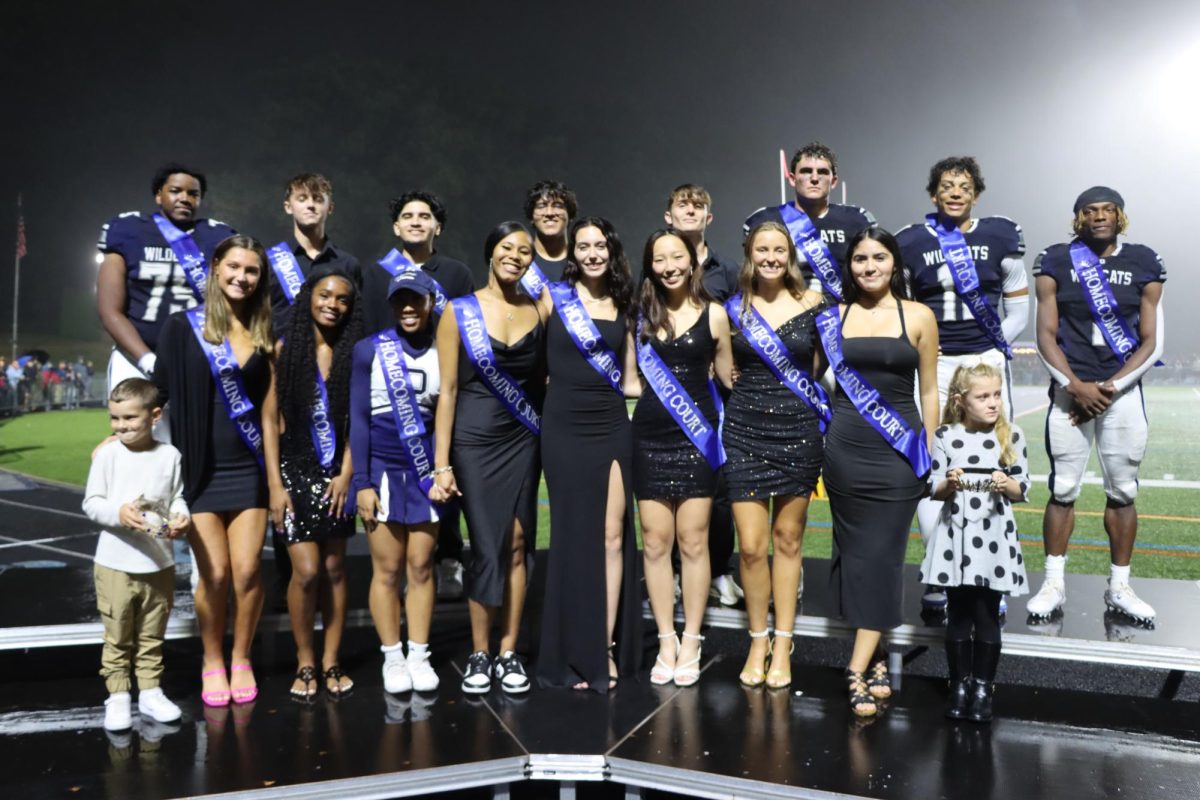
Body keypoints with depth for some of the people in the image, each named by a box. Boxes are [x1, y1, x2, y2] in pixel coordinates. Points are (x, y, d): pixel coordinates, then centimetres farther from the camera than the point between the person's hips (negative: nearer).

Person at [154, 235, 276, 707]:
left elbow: (269, 410, 7)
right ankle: (212, 662, 18)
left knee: (247, 570, -4)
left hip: (248, 469, 2)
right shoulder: (183, 326, -2)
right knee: (214, 574, -4)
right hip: (199, 470, -2)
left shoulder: (263, 336, 7)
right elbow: (158, 391, 0)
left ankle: (241, 659, 17)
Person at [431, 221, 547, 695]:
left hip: (523, 441, 3)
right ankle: (479, 655, 12)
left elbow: (547, 376, 11)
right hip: (474, 441, -2)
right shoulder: (459, 312, -3)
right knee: (487, 547, -3)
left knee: (517, 546, 3)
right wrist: (441, 465, -8)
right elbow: (447, 390, -5)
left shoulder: (540, 310, 4)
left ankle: (508, 654, 13)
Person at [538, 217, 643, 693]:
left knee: (614, 537, 0)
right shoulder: (554, 297, 1)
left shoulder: (621, 305, 11)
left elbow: (629, 382, 14)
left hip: (612, 428, 3)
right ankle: (574, 653, 13)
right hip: (565, 429, -2)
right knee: (573, 537, 3)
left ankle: (606, 648, 9)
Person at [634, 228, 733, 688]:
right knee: (655, 542, 3)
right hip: (649, 437, 2)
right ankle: (666, 642, 14)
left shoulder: (713, 315, 1)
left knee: (692, 541, 1)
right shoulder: (640, 315, 6)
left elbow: (727, 377, 6)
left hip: (696, 437, -2)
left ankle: (691, 644, 12)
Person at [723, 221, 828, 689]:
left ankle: (782, 646, 18)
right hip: (745, 431, 1)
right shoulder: (734, 308, 3)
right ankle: (757, 642, 17)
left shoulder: (813, 303, 0)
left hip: (798, 431, 0)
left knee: (788, 538, 8)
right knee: (751, 545, -2)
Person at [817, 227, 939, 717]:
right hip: (844, 450, 2)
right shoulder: (833, 317, 6)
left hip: (898, 452, -2)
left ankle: (858, 668, -1)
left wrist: (930, 452, 4)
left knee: (881, 554, -4)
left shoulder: (918, 317, 3)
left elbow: (929, 391, 6)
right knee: (853, 550, 5)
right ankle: (875, 660, 17)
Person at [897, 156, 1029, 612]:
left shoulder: (1000, 237, 6)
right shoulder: (910, 244, 6)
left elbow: (1019, 306, 11)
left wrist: (994, 351, 3)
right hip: (931, 365, 0)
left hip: (986, 363, 0)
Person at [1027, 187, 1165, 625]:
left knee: (1122, 491, 5)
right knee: (1063, 489, -1)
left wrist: (1109, 388, -10)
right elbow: (1046, 335, -1)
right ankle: (1054, 585, 8)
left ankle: (1119, 588, 15)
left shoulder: (1144, 264, 5)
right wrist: (1076, 386, -13)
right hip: (1070, 391, -1)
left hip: (1123, 392, 1)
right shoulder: (1055, 263, 2)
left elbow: (1151, 342, 1)